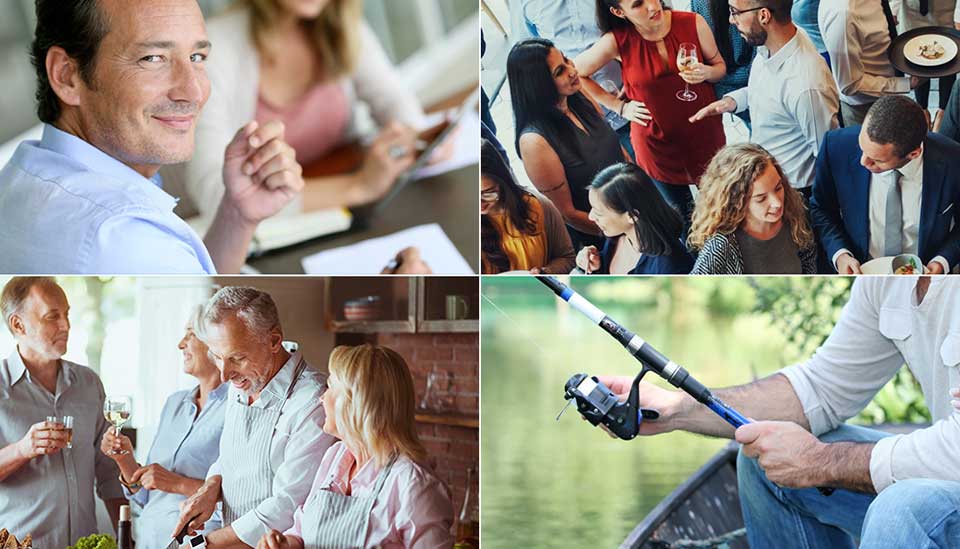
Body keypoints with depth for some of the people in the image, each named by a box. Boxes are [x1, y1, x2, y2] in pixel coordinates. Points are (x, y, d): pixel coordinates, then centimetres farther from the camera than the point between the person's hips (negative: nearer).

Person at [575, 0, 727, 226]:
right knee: (683, 218, 15)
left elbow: (720, 66, 2)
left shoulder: (693, 23, -14)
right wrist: (619, 105, -3)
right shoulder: (617, 41, -17)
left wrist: (705, 72, -22)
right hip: (657, 142, -1)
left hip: (704, 131, 1)